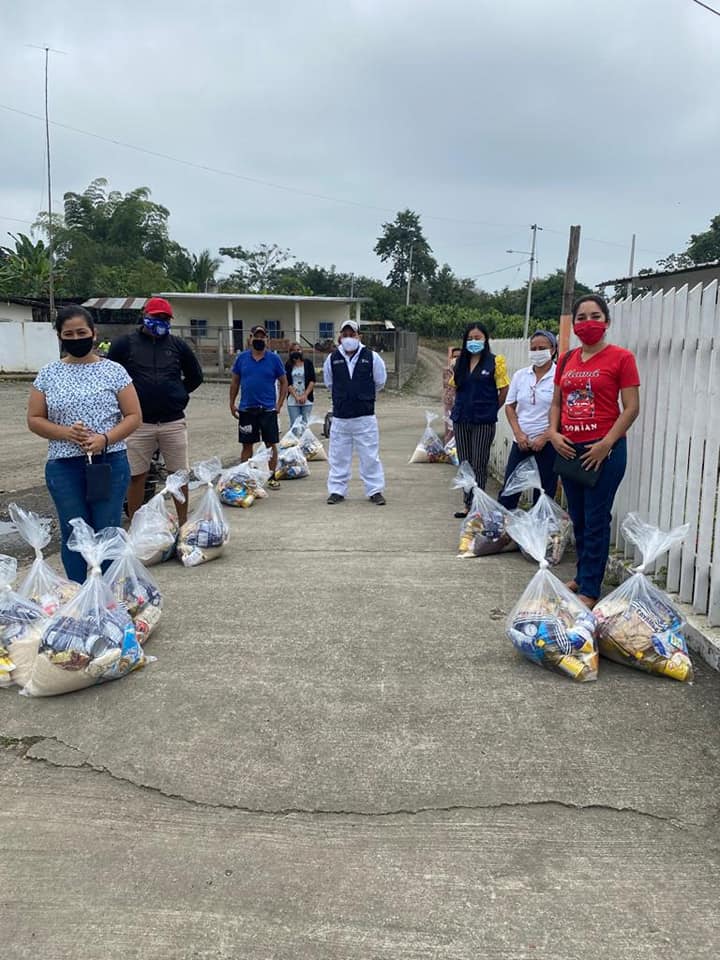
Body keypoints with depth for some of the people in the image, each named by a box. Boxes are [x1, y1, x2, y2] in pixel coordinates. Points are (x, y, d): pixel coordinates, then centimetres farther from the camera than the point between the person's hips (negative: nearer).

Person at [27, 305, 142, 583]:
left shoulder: (113, 371, 1)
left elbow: (133, 416, 0)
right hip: (64, 467, 2)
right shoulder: (49, 374, 6)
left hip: (109, 463, -1)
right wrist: (66, 433, -12)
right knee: (73, 536, 8)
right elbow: (34, 420, 6)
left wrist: (105, 438, -16)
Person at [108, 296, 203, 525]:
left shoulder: (178, 345, 8)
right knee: (136, 476, 4)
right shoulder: (125, 344, 2)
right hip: (138, 422, -1)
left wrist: (177, 395, 13)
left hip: (173, 422, 2)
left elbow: (195, 376, 19)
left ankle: (183, 524, 17)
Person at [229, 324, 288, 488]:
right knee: (247, 444, 9)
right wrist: (232, 403, 5)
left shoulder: (274, 359, -1)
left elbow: (283, 382, 3)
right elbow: (235, 382, 9)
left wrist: (279, 404, -5)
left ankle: (272, 477, 13)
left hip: (268, 409, -1)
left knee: (271, 444, 3)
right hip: (246, 409, 1)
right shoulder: (242, 358, 3)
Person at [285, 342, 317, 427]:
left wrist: (305, 395, -8)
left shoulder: (308, 363, 4)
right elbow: (287, 383, -1)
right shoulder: (288, 365, 4)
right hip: (293, 401, 0)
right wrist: (296, 397, -11)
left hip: (307, 400, 0)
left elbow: (313, 380, 1)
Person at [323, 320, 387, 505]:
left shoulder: (372, 357, -3)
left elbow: (380, 382, 12)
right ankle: (337, 490, 18)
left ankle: (375, 490, 13)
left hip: (365, 416, -2)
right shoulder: (332, 359, 2)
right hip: (340, 416, 2)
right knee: (338, 455, 7)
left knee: (370, 455, 3)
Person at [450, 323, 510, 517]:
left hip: (484, 421, -5)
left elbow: (504, 390, -4)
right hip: (461, 419, 5)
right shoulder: (460, 362, 10)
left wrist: (492, 410, 1)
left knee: (479, 465, -1)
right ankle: (468, 504, 20)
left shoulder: (495, 362, -5)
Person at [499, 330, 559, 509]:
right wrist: (518, 433, -4)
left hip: (547, 443, -4)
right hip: (521, 441, 4)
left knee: (543, 494, 5)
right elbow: (509, 406, 9)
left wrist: (544, 437, -14)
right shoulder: (520, 375, 7)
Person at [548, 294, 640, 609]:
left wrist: (606, 445, -17)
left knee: (596, 521, -1)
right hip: (569, 450, 6)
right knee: (578, 519, 15)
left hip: (603, 451, -6)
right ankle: (582, 577, 30)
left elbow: (631, 408, -10)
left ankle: (590, 590, 8)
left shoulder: (620, 358, -6)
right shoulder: (566, 359, 11)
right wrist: (554, 433, -2)